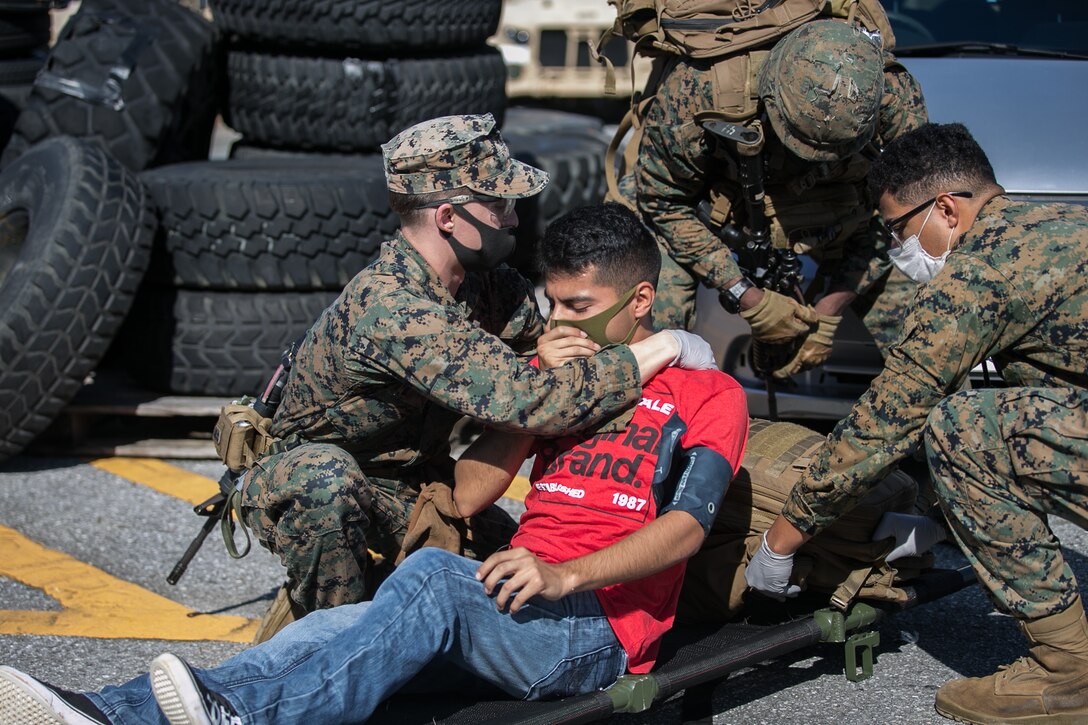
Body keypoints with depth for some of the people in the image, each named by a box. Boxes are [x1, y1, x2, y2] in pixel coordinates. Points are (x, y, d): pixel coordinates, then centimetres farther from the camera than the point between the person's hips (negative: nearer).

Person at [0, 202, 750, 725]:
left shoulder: (709, 392, 6)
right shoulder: (561, 370, 24)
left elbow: (688, 524, -11)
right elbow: (468, 495, 16)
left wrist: (566, 575, -27)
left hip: (599, 628, -5)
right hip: (515, 608, 5)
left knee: (434, 574, -35)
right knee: (342, 630, -23)